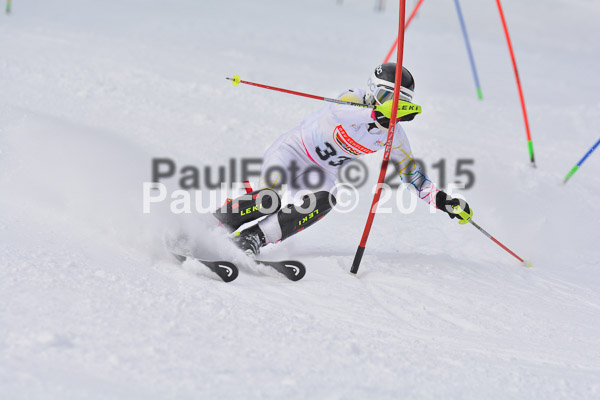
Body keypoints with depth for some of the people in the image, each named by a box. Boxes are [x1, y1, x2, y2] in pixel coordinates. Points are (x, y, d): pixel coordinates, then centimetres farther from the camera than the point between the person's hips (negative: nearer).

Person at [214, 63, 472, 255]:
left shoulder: (393, 136, -3)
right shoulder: (354, 99, -22)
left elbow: (411, 172, 9)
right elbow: (337, 112, -46)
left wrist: (441, 199, -4)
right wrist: (379, 115, -60)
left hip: (323, 171, 6)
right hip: (292, 150, -5)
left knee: (324, 202, -28)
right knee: (268, 199, -29)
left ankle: (255, 237, -25)